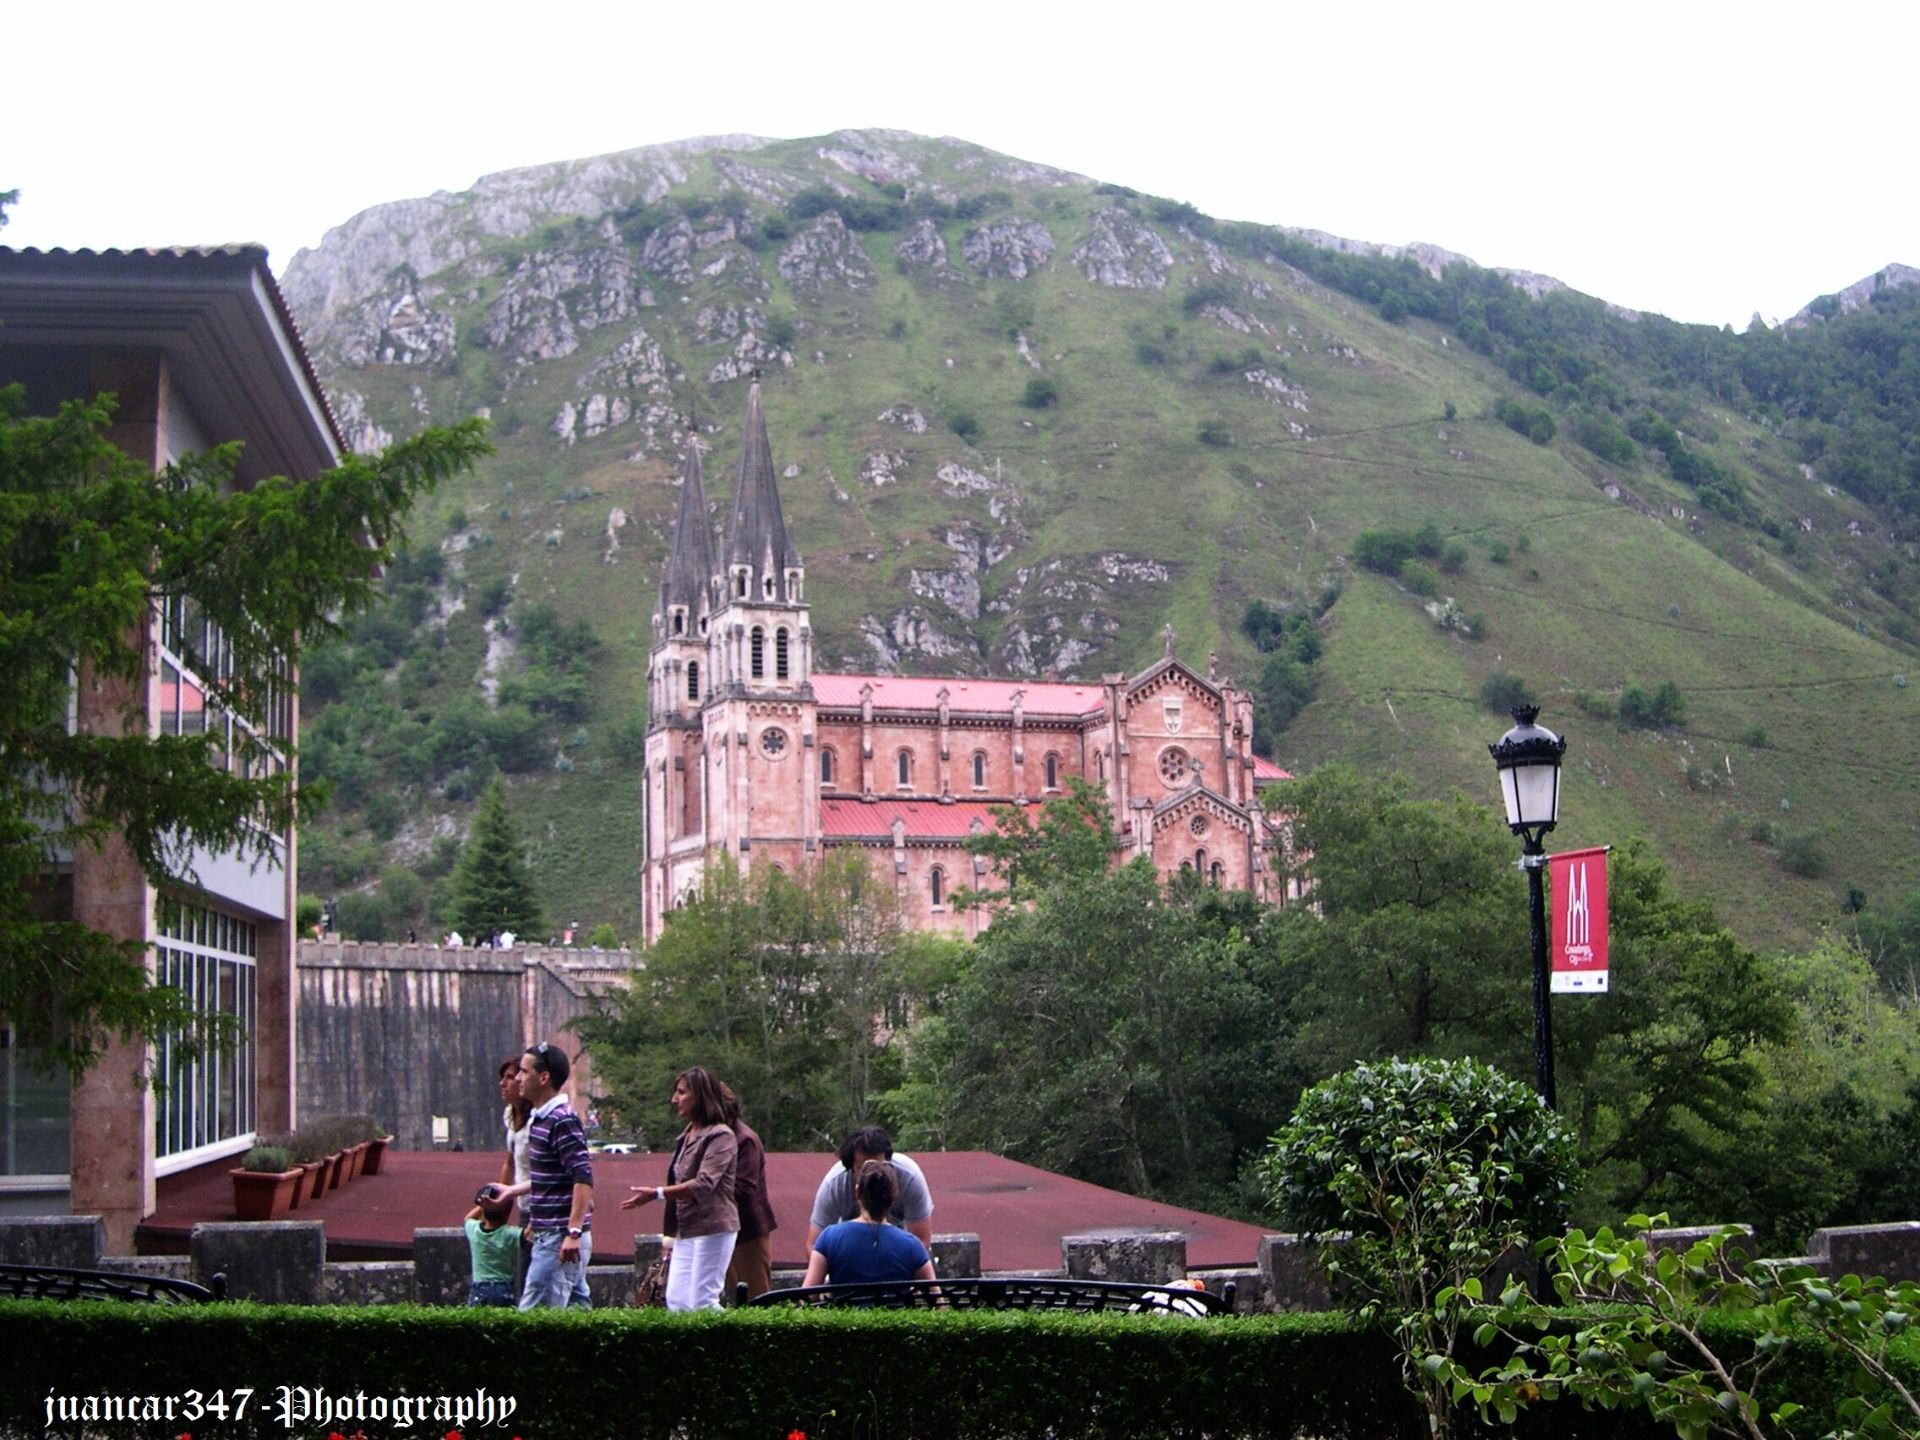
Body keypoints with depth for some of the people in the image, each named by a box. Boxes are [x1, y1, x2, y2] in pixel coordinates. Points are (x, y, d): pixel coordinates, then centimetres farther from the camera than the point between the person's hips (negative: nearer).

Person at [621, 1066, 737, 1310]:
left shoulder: (721, 1135, -10)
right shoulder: (687, 1136, 16)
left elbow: (703, 1185, -21)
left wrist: (657, 1194, -25)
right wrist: (671, 1235, 19)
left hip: (712, 1228, -9)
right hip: (685, 1232, 9)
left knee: (703, 1303, -9)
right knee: (675, 1301, 5)